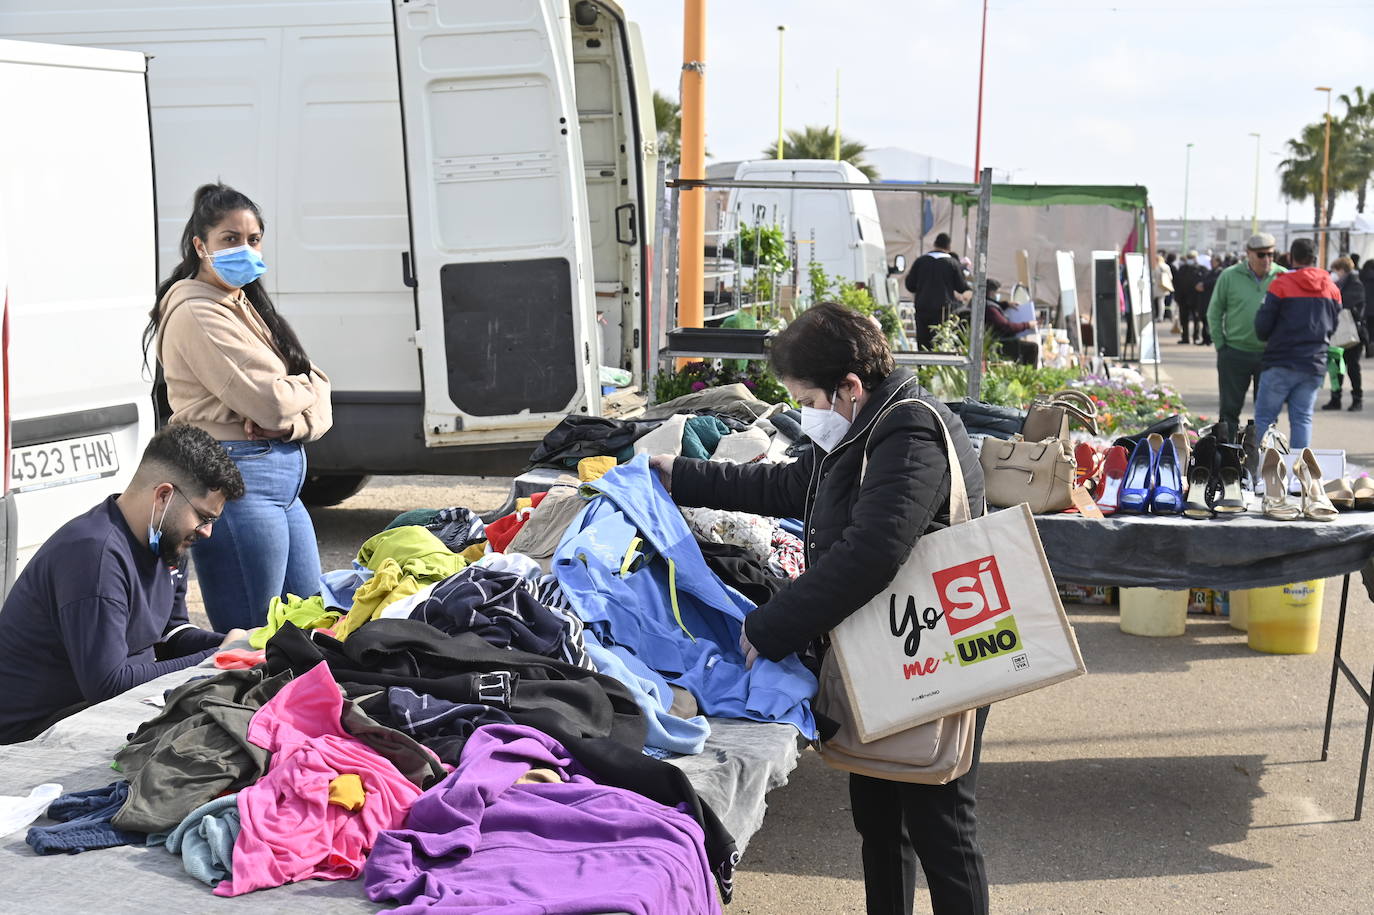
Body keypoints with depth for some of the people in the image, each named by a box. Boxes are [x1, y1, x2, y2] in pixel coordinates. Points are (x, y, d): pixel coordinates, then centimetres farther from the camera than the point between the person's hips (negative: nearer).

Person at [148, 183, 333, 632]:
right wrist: (307, 385, 3)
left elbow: (319, 403, 13)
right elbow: (271, 400, -19)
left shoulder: (246, 304, 18)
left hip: (284, 482, 9)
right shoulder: (196, 313, -10)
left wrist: (292, 423, -10)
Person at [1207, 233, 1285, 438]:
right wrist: (1220, 345, -1)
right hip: (1235, 353, -1)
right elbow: (1214, 313, 5)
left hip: (1270, 354, 1)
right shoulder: (1229, 276, 0)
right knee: (1230, 408, 4)